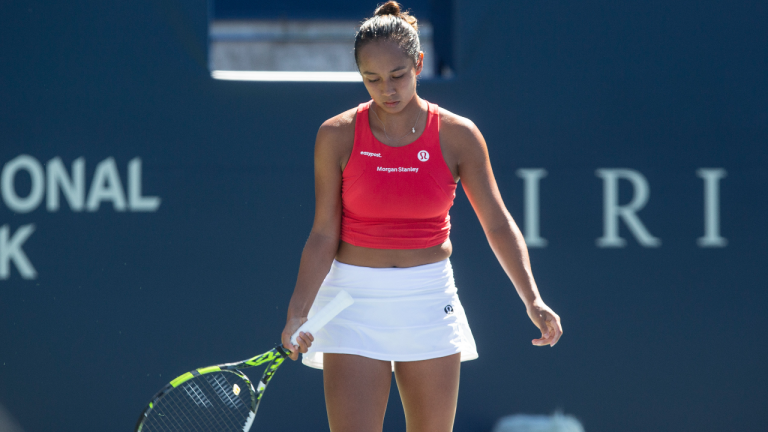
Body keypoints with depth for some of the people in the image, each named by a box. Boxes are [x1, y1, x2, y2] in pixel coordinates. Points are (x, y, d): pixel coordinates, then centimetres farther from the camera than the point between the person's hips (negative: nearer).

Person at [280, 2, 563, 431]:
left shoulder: (458, 136, -3)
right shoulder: (338, 136, -5)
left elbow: (498, 224, -2)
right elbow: (324, 235, -4)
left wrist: (533, 300, -15)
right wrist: (298, 312, -17)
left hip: (430, 300, 2)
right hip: (356, 301, -2)